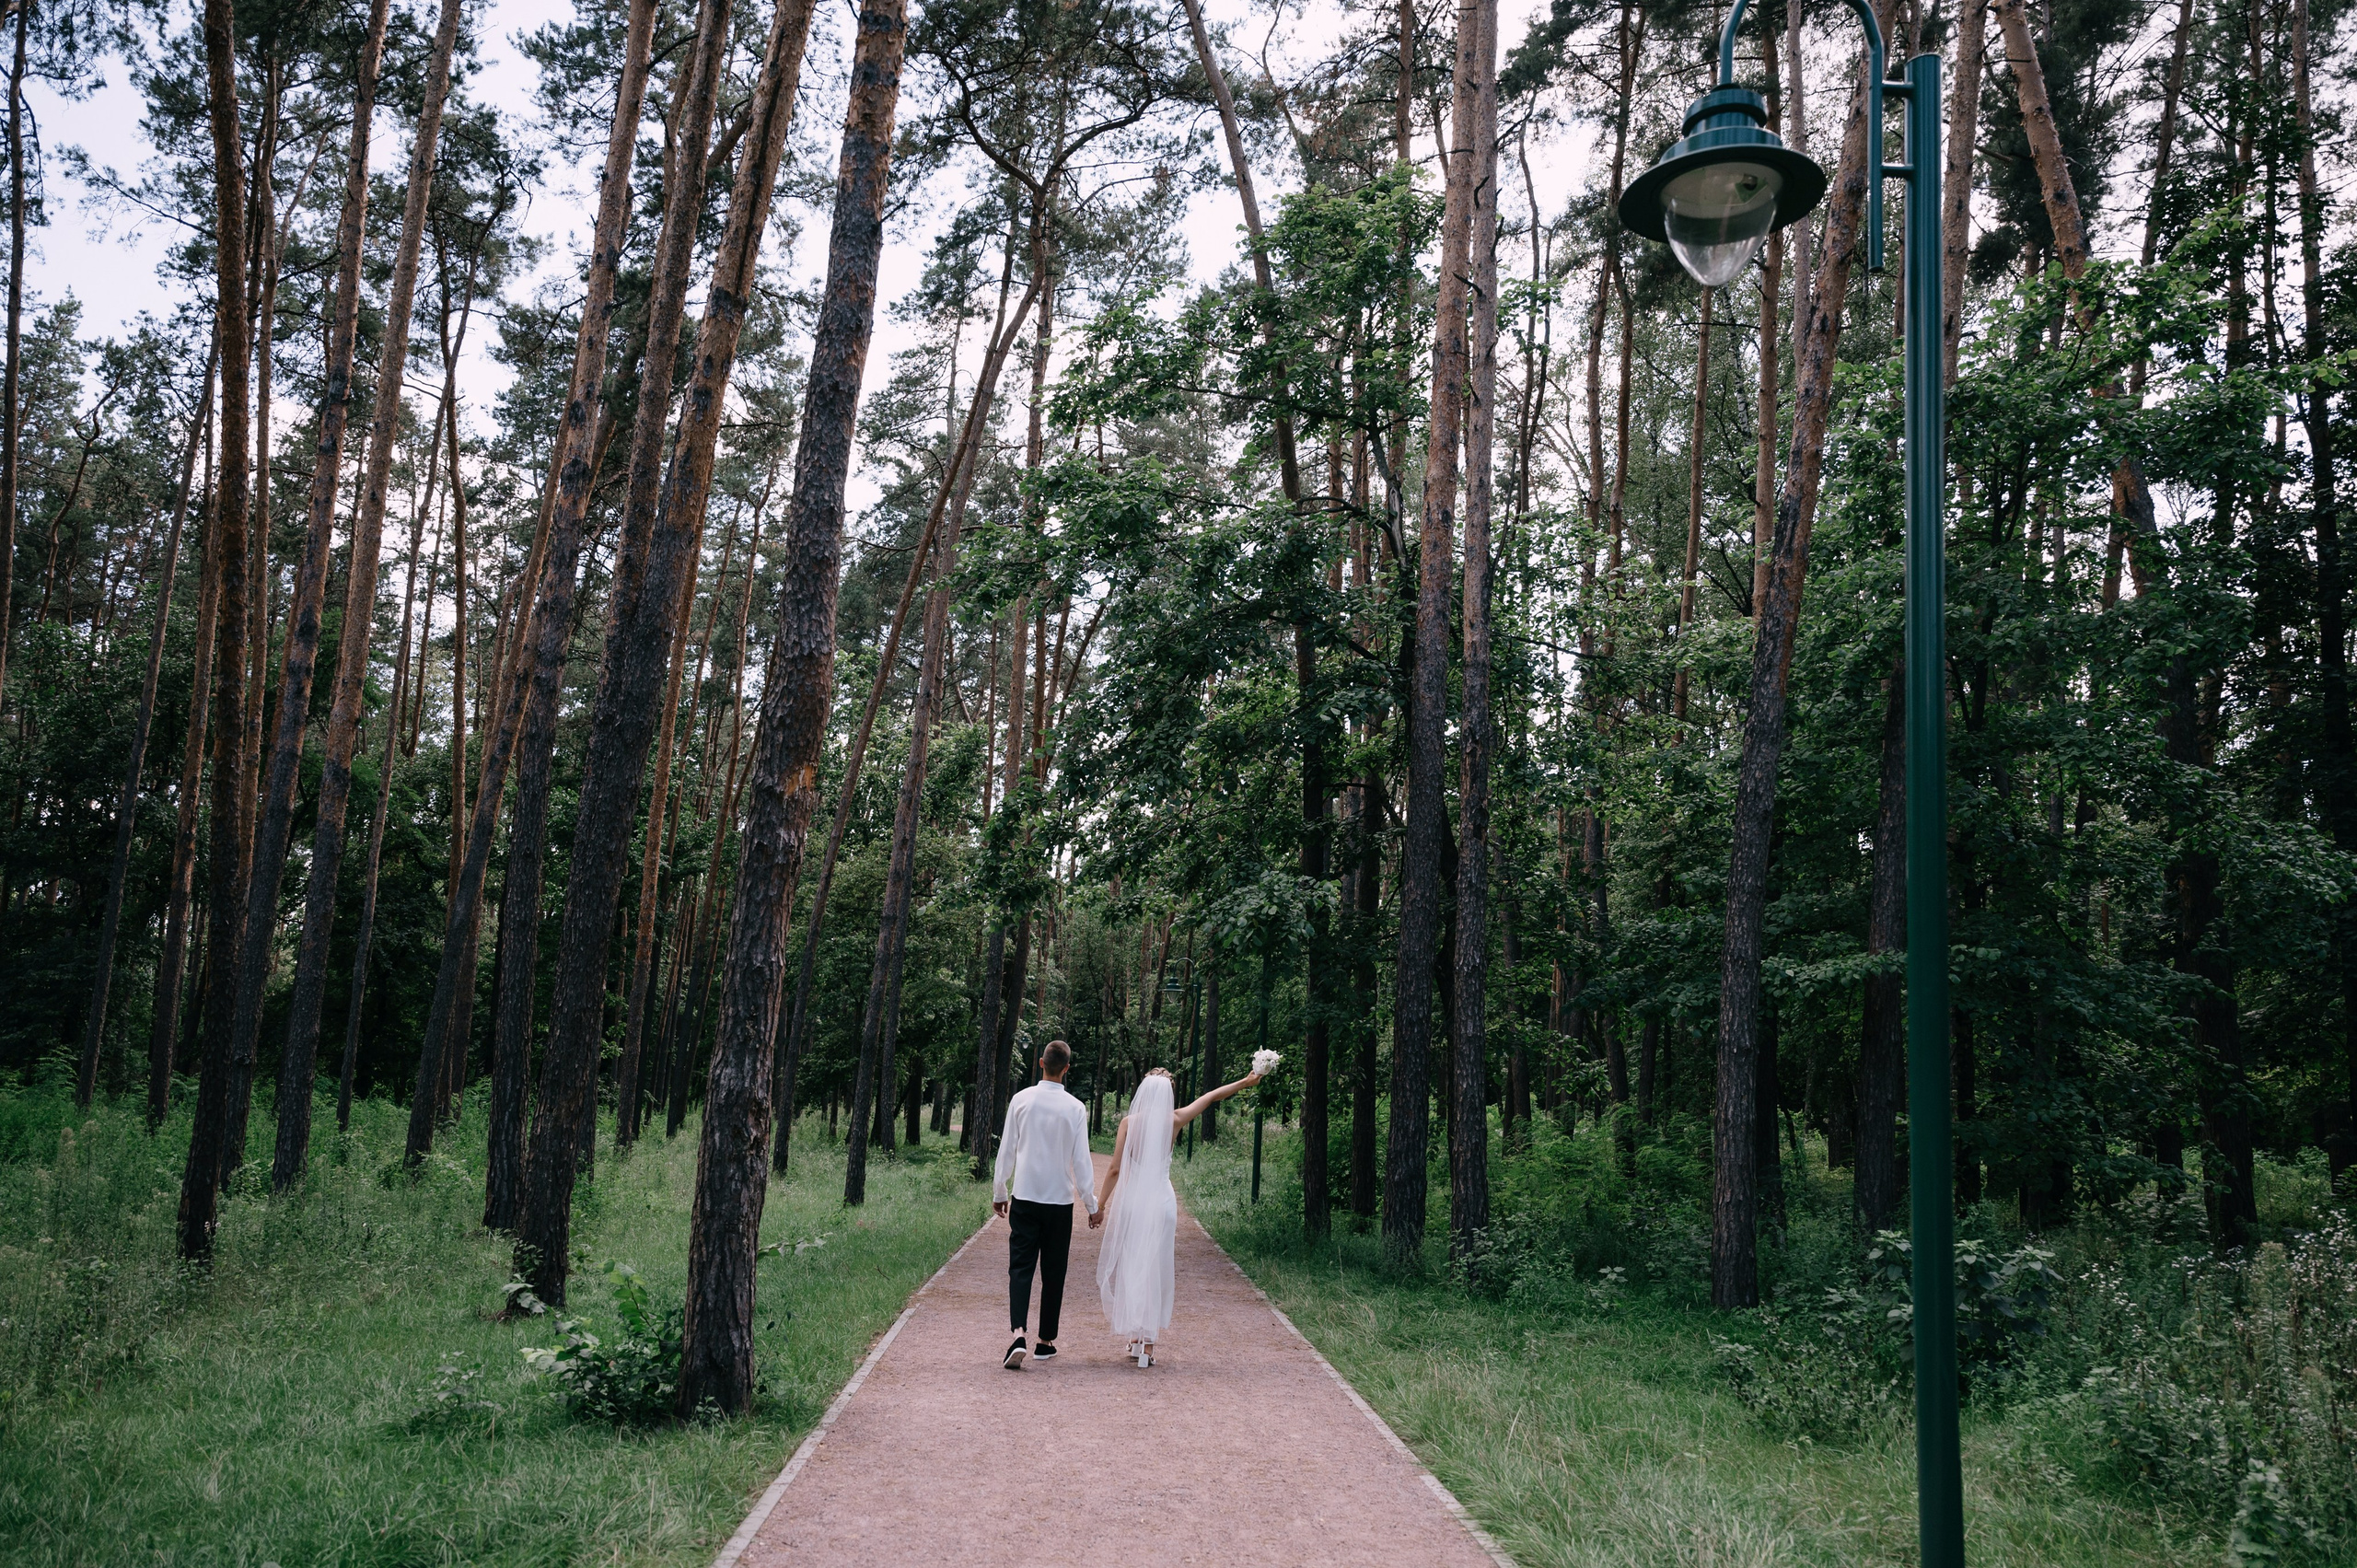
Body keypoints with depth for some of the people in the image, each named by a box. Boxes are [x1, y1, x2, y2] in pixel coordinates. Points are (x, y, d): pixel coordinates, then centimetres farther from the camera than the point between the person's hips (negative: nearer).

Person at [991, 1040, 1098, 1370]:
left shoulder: (1021, 1100, -4)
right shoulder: (1075, 1108, -7)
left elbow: (1006, 1150, 2)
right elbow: (1081, 1159, -4)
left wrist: (999, 1192, 13)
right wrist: (1092, 1204, 6)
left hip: (1024, 1198, 0)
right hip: (1060, 1201, 0)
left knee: (1020, 1267, -1)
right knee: (1053, 1272, 10)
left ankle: (1019, 1334, -20)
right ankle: (1046, 1342, 16)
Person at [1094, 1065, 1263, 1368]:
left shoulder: (1129, 1123, -5)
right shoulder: (1173, 1121, 0)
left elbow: (1115, 1169, -6)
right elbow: (1214, 1095, 14)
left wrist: (1100, 1204, 2)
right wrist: (1246, 1081, 24)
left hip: (1132, 1200, -1)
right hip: (1162, 1202, 1)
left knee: (1129, 1268, 10)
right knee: (1156, 1272, 5)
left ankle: (1135, 1336, 13)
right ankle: (1148, 1343, 3)